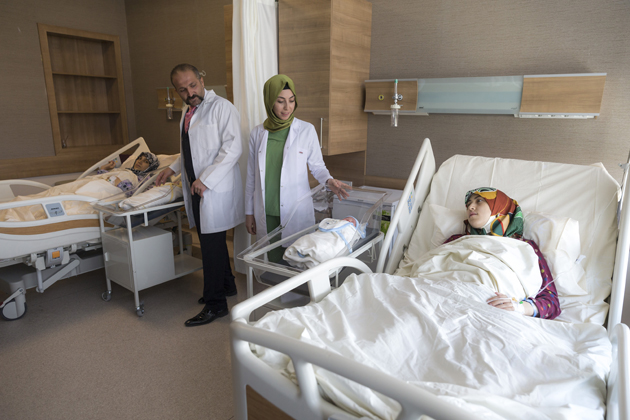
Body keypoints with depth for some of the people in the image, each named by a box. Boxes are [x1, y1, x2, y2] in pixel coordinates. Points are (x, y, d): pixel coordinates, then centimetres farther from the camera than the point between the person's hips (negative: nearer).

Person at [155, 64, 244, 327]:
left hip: (216, 189, -9)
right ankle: (227, 285, 33)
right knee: (210, 241, 16)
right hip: (195, 190, 9)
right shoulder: (187, 111, 17)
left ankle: (215, 304, 5)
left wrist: (206, 179, -22)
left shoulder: (221, 107, -10)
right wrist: (173, 168, 18)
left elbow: (233, 148, -19)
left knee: (211, 245, -6)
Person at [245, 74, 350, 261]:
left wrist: (328, 180, -16)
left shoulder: (306, 130, -3)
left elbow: (317, 165, 6)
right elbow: (251, 176, 10)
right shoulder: (257, 133, 4)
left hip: (297, 212, -2)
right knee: (274, 261, 10)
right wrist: (249, 212, 12)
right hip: (266, 214, 2)